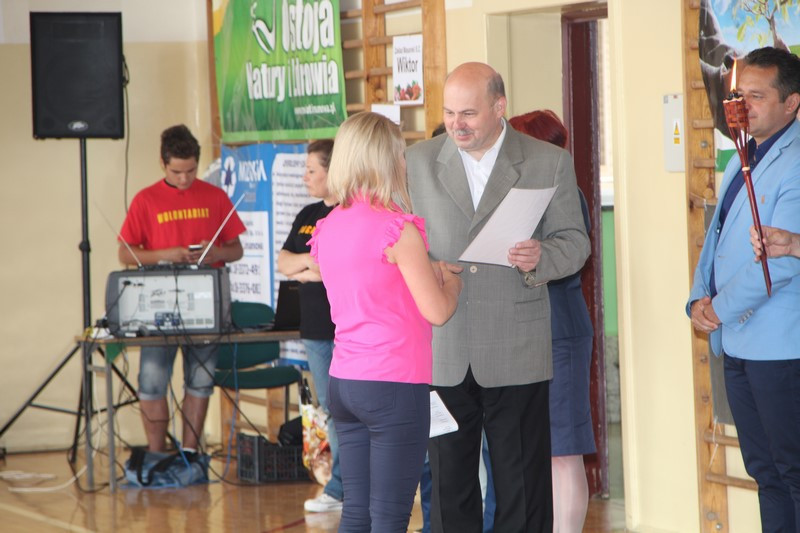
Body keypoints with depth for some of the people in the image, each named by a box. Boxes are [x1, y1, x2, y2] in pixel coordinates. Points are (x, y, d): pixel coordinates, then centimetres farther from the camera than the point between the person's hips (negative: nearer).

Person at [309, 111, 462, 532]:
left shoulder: (329, 228, 9)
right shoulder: (397, 229, -13)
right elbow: (437, 311, -12)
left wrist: (430, 272, 20)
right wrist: (451, 282, 7)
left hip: (343, 383, 7)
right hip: (395, 386, -7)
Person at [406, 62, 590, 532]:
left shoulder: (550, 163, 2)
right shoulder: (418, 161, 7)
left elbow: (575, 241, 4)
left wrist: (541, 259, -16)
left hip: (516, 352, -2)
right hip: (441, 351, 2)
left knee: (523, 487, 2)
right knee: (449, 484, 7)